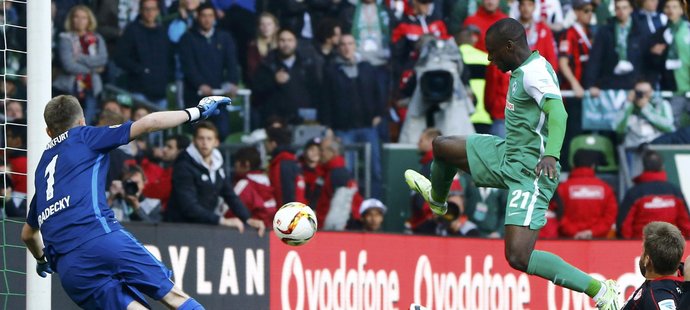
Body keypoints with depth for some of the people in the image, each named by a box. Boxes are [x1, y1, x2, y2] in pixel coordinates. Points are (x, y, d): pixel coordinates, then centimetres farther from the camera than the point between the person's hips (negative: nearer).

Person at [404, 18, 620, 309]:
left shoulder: (535, 72, -22)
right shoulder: (522, 70, 8)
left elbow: (557, 112, -38)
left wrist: (551, 154, -53)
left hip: (530, 171, -10)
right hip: (506, 154, 10)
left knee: (518, 257, -20)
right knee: (442, 146, 21)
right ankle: (436, 199, 55)